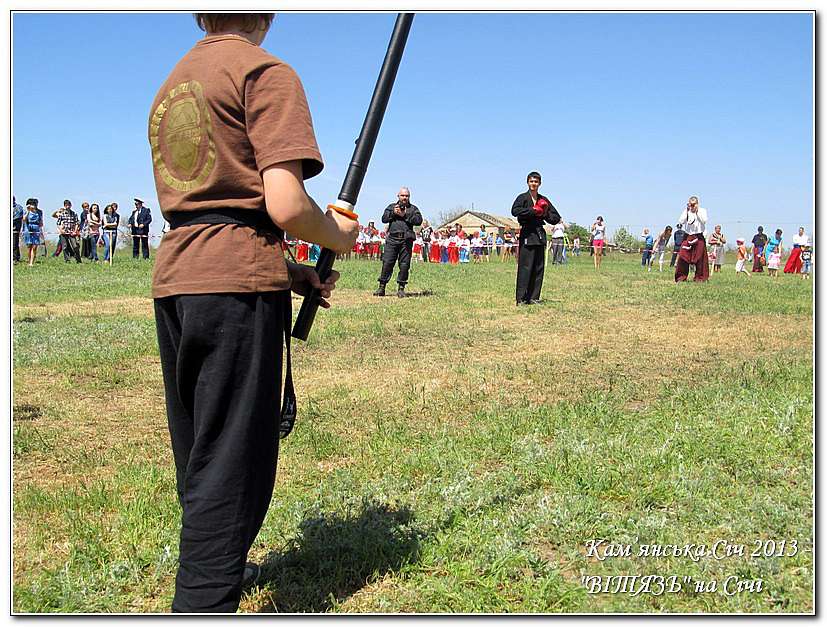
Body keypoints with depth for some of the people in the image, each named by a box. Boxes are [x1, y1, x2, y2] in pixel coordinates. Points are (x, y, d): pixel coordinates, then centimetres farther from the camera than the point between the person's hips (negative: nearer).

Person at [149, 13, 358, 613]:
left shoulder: (172, 84, 20)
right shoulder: (266, 73, -5)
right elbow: (285, 205, -17)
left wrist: (286, 270, 17)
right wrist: (339, 234, 3)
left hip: (174, 277, 8)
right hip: (238, 282, -8)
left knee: (196, 451, 20)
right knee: (232, 464, -4)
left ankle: (214, 564, 38)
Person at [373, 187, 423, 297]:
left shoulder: (413, 209, 13)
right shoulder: (391, 206, 19)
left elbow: (418, 220, -3)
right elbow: (384, 219, 8)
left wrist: (405, 215, -8)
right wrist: (393, 213, -6)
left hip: (406, 240, -1)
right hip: (392, 239, 1)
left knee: (404, 265, -2)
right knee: (387, 263, -3)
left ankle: (401, 288, 7)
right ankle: (381, 287, 2)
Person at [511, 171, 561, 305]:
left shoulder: (543, 200, 16)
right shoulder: (523, 198, 1)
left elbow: (556, 218, 16)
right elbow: (515, 211, -20)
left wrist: (545, 214, -3)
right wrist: (534, 211, -16)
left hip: (540, 235, 6)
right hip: (527, 235, -6)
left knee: (539, 268, 5)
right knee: (525, 267, -9)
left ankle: (534, 297, 12)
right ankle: (521, 299, -6)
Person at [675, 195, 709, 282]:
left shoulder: (702, 211, 3)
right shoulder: (686, 211, 8)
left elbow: (704, 221, -13)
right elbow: (681, 221, -4)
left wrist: (697, 211, -11)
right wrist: (687, 210, -6)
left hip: (699, 237, -2)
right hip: (688, 237, 2)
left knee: (699, 258, -1)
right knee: (683, 257, -6)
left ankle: (700, 277, 9)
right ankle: (681, 277, 2)